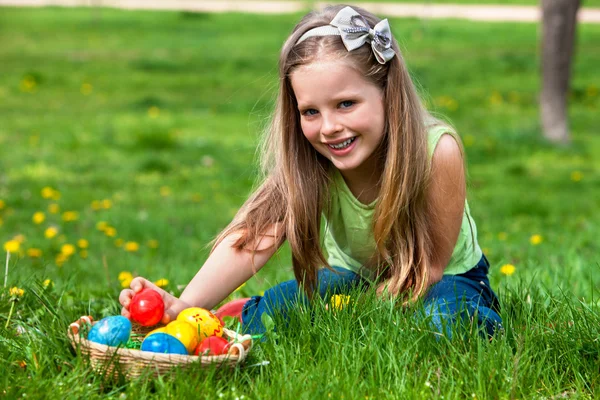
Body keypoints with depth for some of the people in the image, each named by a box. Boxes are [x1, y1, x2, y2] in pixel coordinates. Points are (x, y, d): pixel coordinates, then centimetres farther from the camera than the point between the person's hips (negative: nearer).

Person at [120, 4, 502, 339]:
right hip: (352, 276, 2)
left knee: (444, 320, -36)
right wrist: (186, 304, -57)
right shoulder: (306, 162, -23)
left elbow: (430, 265, -21)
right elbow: (257, 236, -40)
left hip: (446, 280, -2)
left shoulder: (437, 150, -31)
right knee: (265, 316, -25)